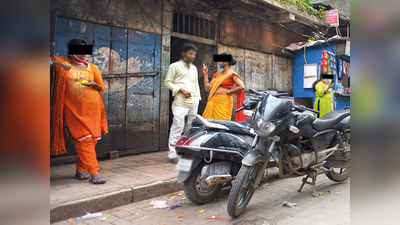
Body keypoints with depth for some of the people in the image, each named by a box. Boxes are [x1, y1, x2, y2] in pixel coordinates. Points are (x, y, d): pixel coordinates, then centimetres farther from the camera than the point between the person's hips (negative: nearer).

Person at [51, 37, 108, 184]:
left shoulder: (93, 68, 12)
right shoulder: (63, 63, 9)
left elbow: (102, 88, 10)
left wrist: (93, 84, -10)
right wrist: (57, 63, -15)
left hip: (92, 109, 3)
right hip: (73, 110, -2)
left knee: (91, 139, 1)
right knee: (84, 140, -10)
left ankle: (80, 169, 17)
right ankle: (94, 172, -11)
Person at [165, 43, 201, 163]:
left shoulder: (194, 68, 22)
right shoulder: (175, 66, 2)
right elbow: (168, 82, -2)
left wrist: (198, 97, 17)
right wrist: (181, 90, -13)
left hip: (193, 103, 7)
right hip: (180, 103, -6)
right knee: (178, 127, -11)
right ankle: (173, 154, -6)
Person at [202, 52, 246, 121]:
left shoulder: (232, 74, -2)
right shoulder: (217, 74, 19)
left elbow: (242, 87, -15)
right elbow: (208, 88, 14)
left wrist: (229, 92, -8)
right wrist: (205, 74, 13)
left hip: (223, 103, -7)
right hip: (212, 102, 7)